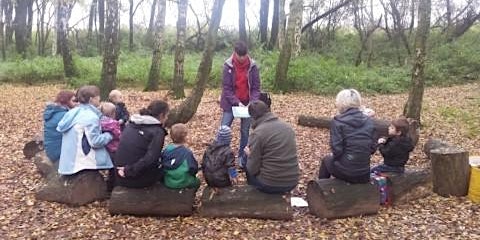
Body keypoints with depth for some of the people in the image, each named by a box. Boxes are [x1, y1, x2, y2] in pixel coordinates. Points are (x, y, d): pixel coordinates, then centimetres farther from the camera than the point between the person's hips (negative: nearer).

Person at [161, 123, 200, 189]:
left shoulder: (166, 150, -10)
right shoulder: (187, 153, -24)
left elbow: (162, 165, 2)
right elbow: (194, 169, -16)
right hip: (182, 184, -5)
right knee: (197, 181, 23)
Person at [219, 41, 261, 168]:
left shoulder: (252, 66, -8)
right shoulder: (228, 65, -12)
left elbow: (256, 87, -4)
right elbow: (226, 88, -12)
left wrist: (252, 103, -19)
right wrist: (237, 102, -21)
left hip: (247, 104, 1)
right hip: (231, 104, -1)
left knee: (245, 131, 8)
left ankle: (242, 156, 23)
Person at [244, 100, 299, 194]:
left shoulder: (257, 133, -14)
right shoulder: (288, 127, 5)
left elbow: (253, 169, -12)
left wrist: (249, 154, 8)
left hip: (270, 185, -6)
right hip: (292, 182, 6)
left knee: (248, 170, 23)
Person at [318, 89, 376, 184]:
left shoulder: (338, 121, -13)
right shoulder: (369, 121, 1)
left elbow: (336, 149, -16)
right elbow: (372, 148, 3)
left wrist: (333, 156, 4)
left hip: (345, 172, -4)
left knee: (327, 159, 29)